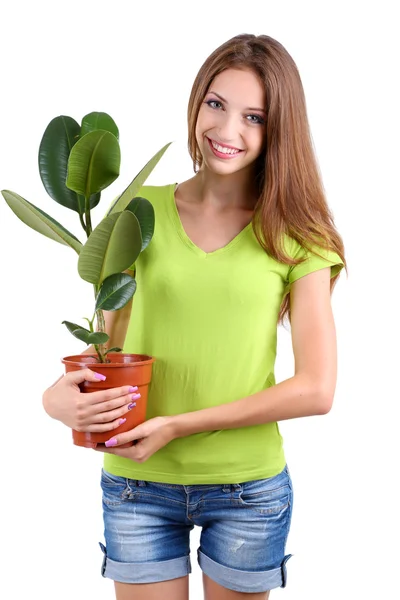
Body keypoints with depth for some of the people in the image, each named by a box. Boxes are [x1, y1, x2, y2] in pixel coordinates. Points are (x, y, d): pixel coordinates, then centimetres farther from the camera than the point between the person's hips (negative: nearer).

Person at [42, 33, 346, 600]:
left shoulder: (294, 236, -5)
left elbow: (316, 389, -10)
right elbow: (108, 342, 4)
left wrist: (180, 425, -16)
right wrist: (59, 397, -18)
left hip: (248, 486, 0)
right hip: (137, 486, 1)